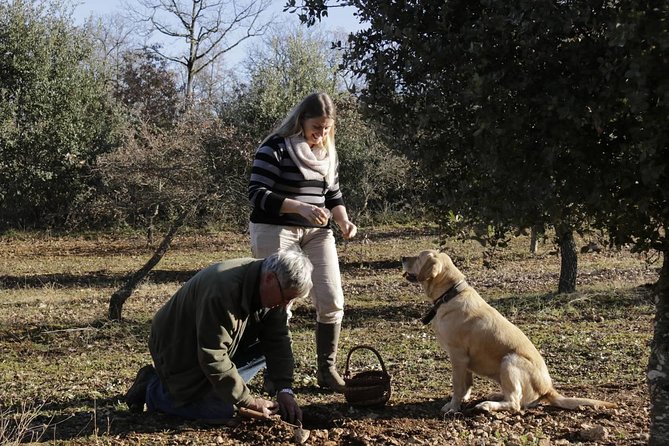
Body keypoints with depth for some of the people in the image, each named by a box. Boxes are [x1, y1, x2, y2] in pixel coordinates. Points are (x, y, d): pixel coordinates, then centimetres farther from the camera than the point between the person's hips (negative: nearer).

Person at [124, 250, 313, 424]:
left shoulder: (273, 292, -10)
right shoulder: (224, 291, -37)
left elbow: (278, 340, -6)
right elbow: (213, 359, -35)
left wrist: (285, 390, -18)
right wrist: (249, 402, -30)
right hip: (179, 352, -8)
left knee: (267, 347, -6)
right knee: (220, 411, -14)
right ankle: (153, 388, 4)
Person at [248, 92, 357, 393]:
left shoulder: (327, 153, 12)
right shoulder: (276, 147, -9)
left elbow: (334, 196, 18)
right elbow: (256, 194, -16)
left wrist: (344, 222, -2)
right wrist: (300, 207, -26)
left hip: (316, 233, 6)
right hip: (276, 230, -6)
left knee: (332, 302, 0)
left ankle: (327, 370, 13)